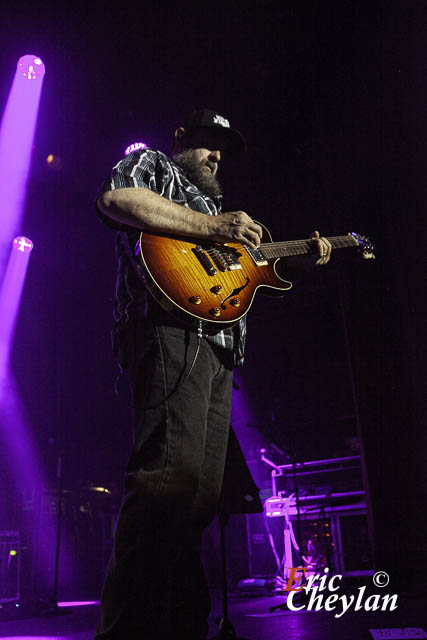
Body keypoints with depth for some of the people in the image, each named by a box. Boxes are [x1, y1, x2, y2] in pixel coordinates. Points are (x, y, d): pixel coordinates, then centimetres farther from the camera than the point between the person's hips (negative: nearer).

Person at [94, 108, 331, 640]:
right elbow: (114, 199, -9)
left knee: (201, 496, 4)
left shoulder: (207, 204, 40)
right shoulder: (151, 164, 16)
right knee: (170, 477, -24)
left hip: (217, 349, 9)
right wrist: (211, 227, -11)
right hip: (172, 331, -9)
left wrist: (302, 259, 24)